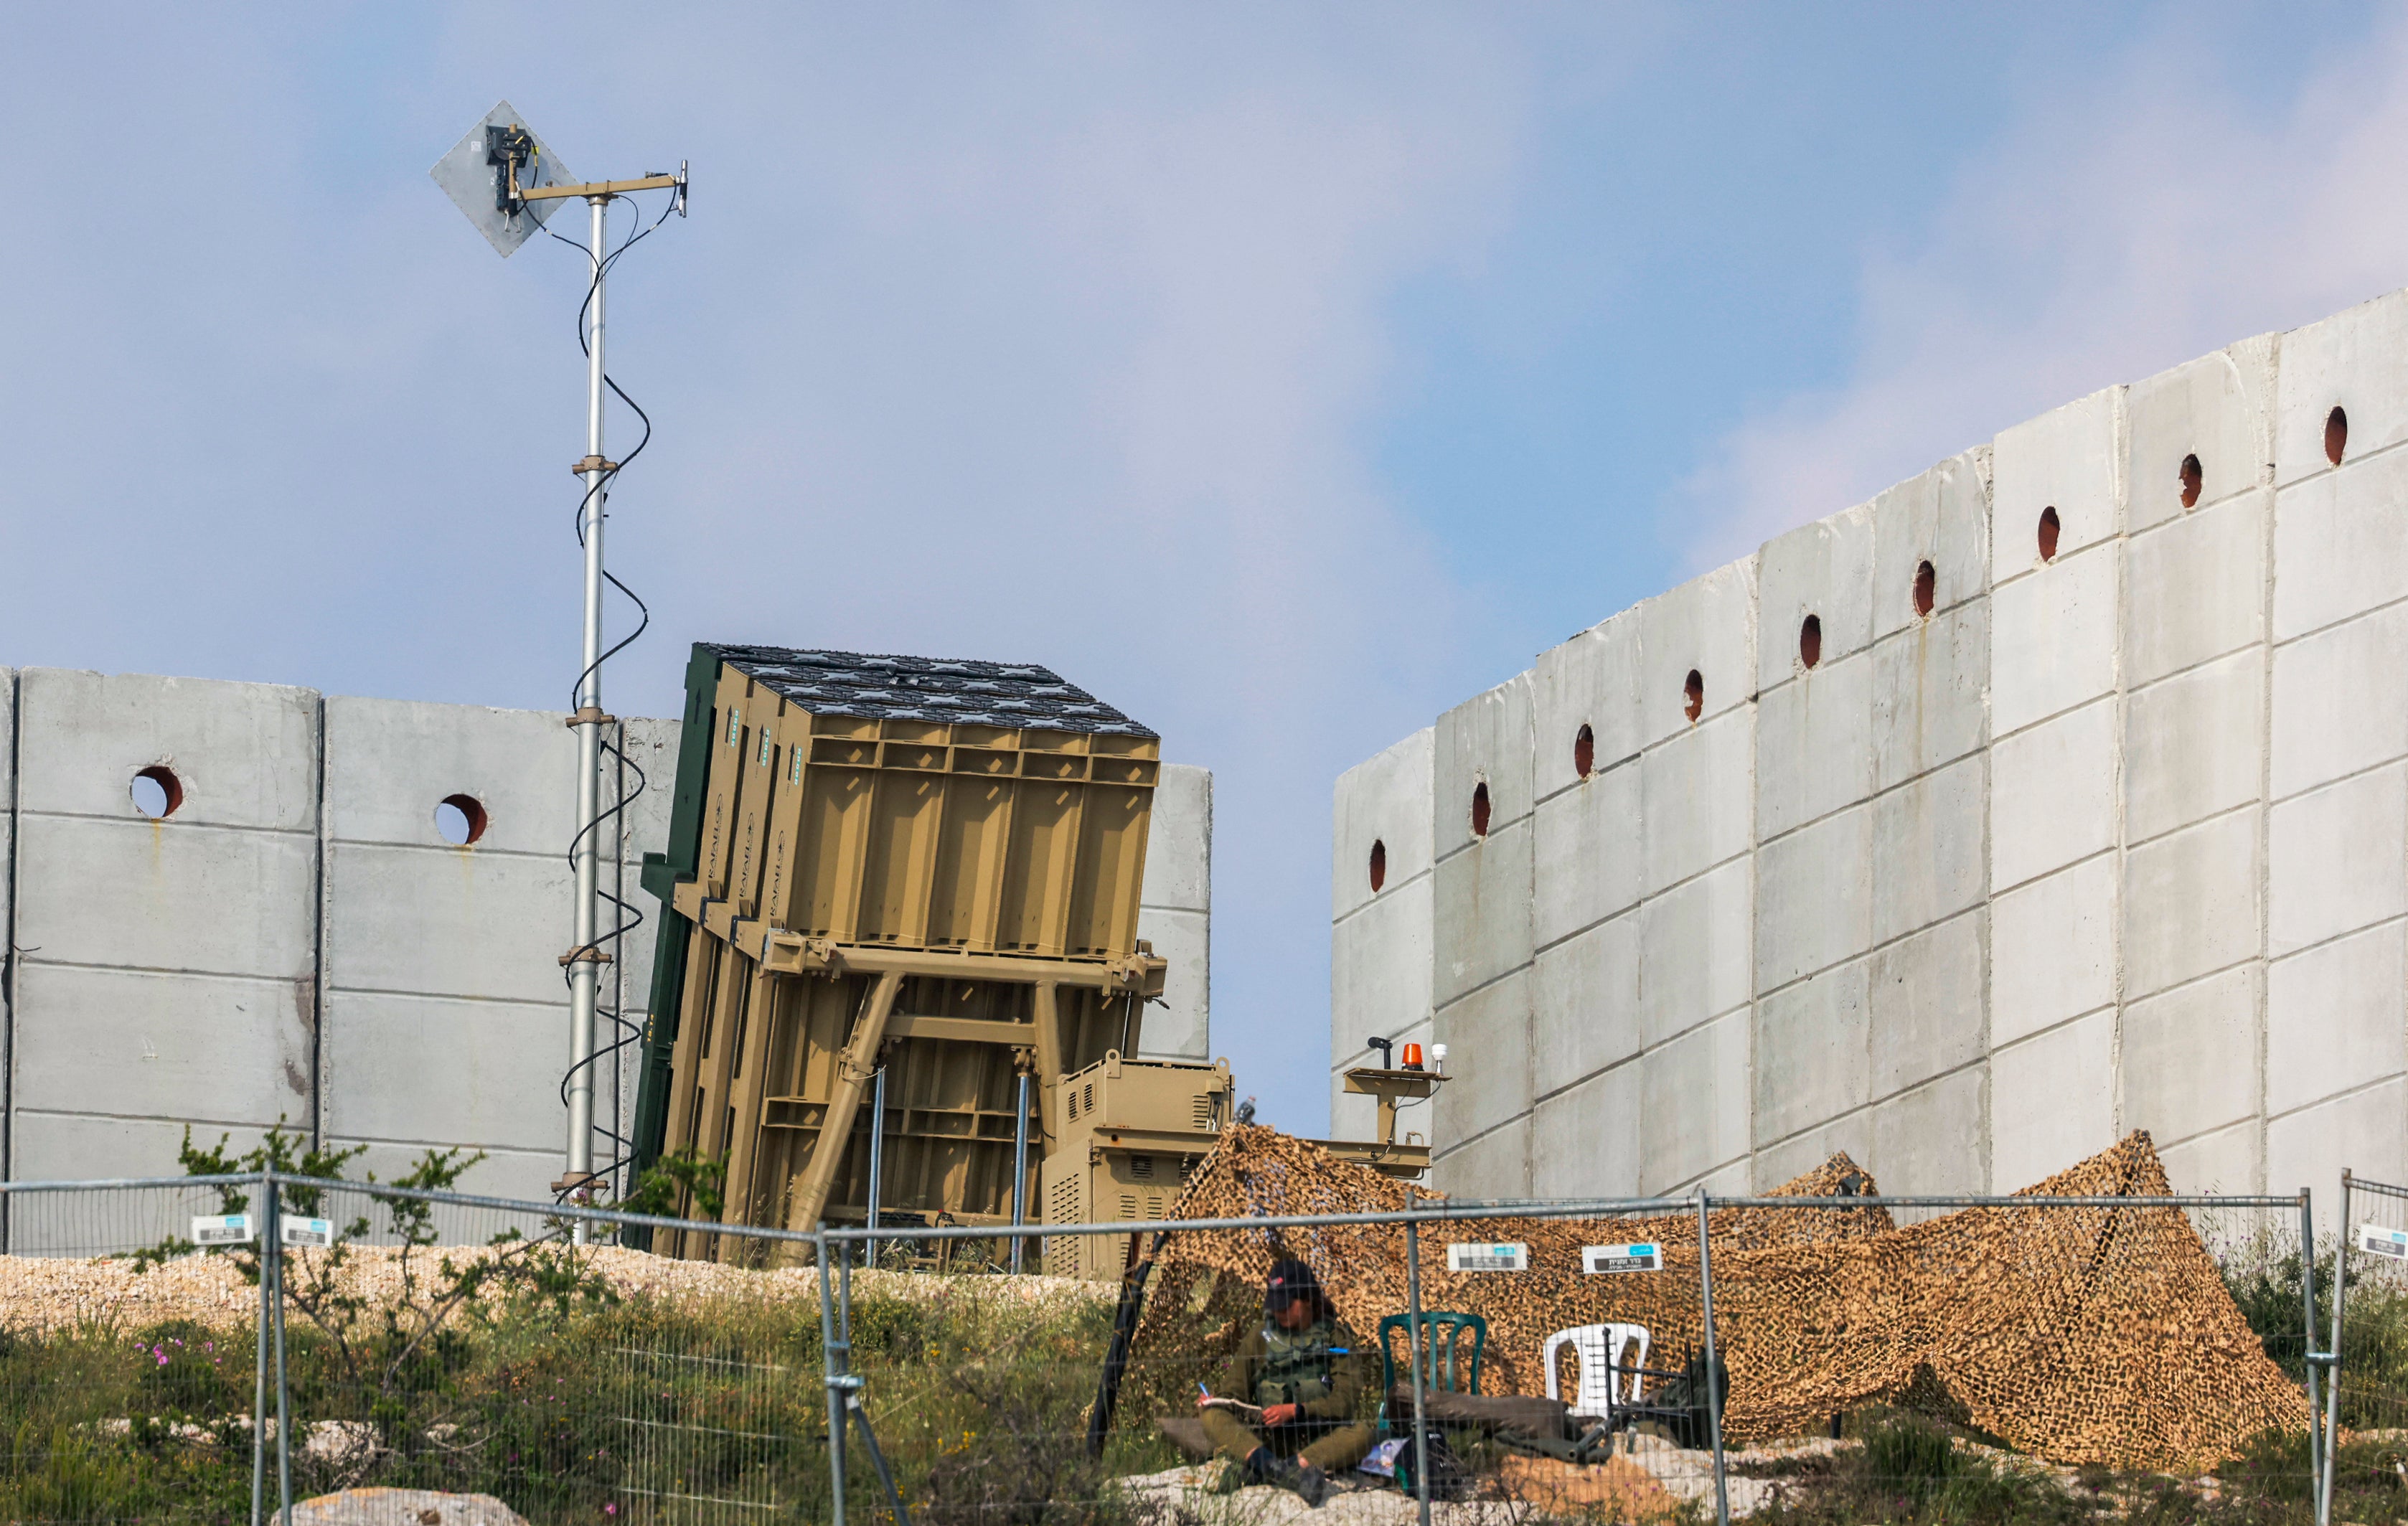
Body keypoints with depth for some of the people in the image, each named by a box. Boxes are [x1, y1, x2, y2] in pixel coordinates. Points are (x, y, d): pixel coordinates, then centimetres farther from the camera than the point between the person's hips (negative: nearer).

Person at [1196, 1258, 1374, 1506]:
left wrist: (1295, 1411, -18)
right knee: (1212, 1417, -21)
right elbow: (1234, 1395, 13)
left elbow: (1346, 1400, -5)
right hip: (1271, 1440, 2)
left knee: (1362, 1432, -33)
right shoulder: (1259, 1341, 13)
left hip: (1322, 1442, -2)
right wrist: (1214, 1401, -10)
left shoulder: (1338, 1339, 6)